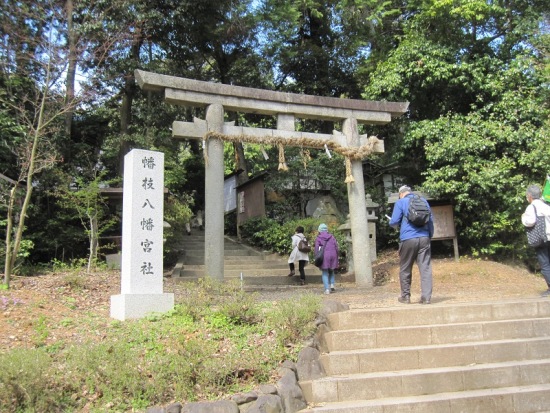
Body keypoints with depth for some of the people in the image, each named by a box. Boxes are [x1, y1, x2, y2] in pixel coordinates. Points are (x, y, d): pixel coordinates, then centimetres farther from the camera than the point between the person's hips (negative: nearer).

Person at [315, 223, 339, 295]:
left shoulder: (318, 238, 0)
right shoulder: (331, 236, 8)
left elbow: (316, 249, -5)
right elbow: (336, 247, 5)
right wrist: (336, 257, 11)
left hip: (324, 257, -3)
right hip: (333, 256, 3)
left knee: (325, 273, 3)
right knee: (331, 271, 21)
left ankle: (327, 289, -6)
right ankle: (332, 285, 4)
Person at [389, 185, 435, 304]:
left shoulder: (400, 202, 1)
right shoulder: (424, 201, 13)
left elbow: (393, 222, -4)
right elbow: (431, 220, 16)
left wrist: (397, 225, 19)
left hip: (408, 239, -3)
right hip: (424, 238, 3)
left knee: (405, 270, 9)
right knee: (425, 268, 1)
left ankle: (405, 296, 16)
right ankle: (426, 297, -2)